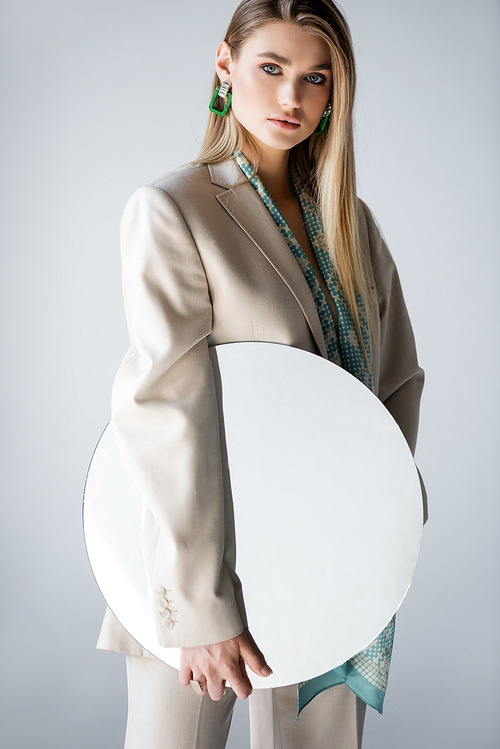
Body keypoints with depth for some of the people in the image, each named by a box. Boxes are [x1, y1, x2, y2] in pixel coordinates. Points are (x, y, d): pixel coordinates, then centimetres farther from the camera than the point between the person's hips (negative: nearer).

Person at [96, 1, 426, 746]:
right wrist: (203, 603, -23)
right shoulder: (168, 212, -10)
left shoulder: (348, 219, 9)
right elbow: (172, 412, -19)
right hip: (205, 567, -5)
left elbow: (398, 377, 12)